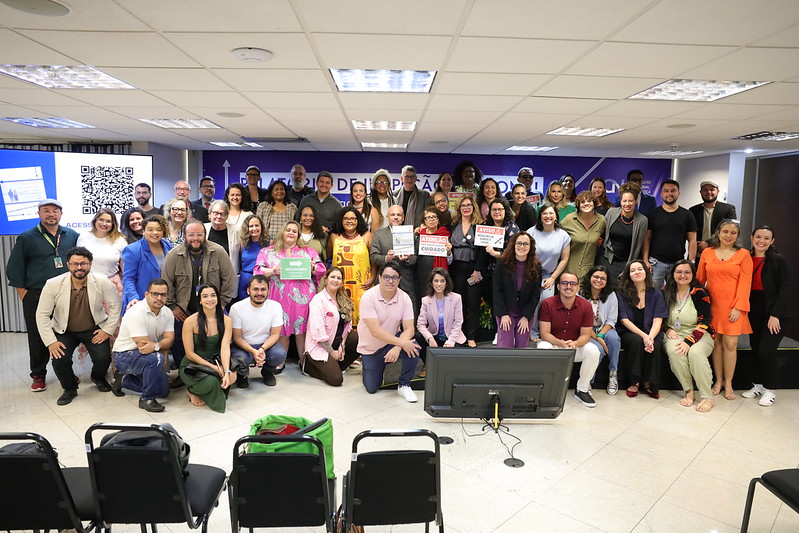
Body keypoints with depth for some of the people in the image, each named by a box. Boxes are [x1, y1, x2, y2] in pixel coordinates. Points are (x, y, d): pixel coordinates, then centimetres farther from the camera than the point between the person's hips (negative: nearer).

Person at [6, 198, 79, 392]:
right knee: (38, 338, 4)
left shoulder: (72, 236, 8)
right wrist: (23, 293, -2)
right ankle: (38, 375, 18)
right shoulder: (26, 238, 2)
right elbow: (14, 268, 4)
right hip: (36, 297, -1)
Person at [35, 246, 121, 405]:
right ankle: (70, 388, 11)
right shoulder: (53, 284, -16)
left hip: (93, 329, 0)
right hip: (64, 331, 0)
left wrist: (107, 330, -10)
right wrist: (51, 342, -15)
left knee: (103, 359, -18)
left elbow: (115, 305, -7)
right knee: (59, 360, -21)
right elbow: (42, 314, -11)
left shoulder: (102, 282, -17)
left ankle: (98, 378, 21)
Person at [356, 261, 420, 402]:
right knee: (372, 388, -1)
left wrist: (397, 348, -35)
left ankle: (404, 385, -7)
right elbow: (375, 331, -30)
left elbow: (409, 329, -16)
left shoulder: (404, 298, -13)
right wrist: (402, 343, -36)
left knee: (413, 347, -28)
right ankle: (368, 367, 33)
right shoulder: (368, 297, -24)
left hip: (392, 341, 2)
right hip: (370, 348, -2)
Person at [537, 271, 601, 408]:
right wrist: (562, 343, -32)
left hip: (576, 346, 2)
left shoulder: (585, 306, -6)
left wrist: (574, 344, -29)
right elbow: (544, 334, -14)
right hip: (554, 345, -2)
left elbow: (585, 335, -6)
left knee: (593, 350, -27)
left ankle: (582, 390, -5)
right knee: (543, 348, -35)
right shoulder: (547, 304, -12)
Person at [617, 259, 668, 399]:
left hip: (651, 334, 1)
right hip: (628, 334, -1)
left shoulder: (656, 294, 6)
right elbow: (624, 320, -6)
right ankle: (634, 382, -18)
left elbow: (658, 320, -4)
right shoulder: (623, 293, 2)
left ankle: (649, 383, -12)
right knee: (637, 341, -34)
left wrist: (650, 337, -24)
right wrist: (643, 336, -20)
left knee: (655, 346, -32)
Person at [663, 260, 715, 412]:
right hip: (674, 335, 2)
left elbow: (703, 323, -8)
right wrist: (667, 329, -8)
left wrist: (689, 341, -21)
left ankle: (707, 398, -21)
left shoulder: (700, 294, 0)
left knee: (695, 353, -34)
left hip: (698, 335, -1)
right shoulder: (665, 293, 7)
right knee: (674, 351, -33)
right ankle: (688, 391, -16)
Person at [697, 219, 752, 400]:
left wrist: (738, 307, -10)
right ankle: (718, 381, 17)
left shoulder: (743, 255, 1)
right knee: (716, 342, 6)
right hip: (712, 304, 2)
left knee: (730, 344, -3)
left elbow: (745, 283, -3)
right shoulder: (707, 253, 7)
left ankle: (728, 384, 10)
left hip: (732, 306, -2)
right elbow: (700, 279, 11)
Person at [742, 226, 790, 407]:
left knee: (766, 350, -9)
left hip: (774, 312, -5)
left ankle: (770, 390, 7)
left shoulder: (779, 260, -7)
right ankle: (758, 385, 23)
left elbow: (785, 289, -11)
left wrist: (775, 315, -17)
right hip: (754, 312, 5)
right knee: (755, 349, 9)